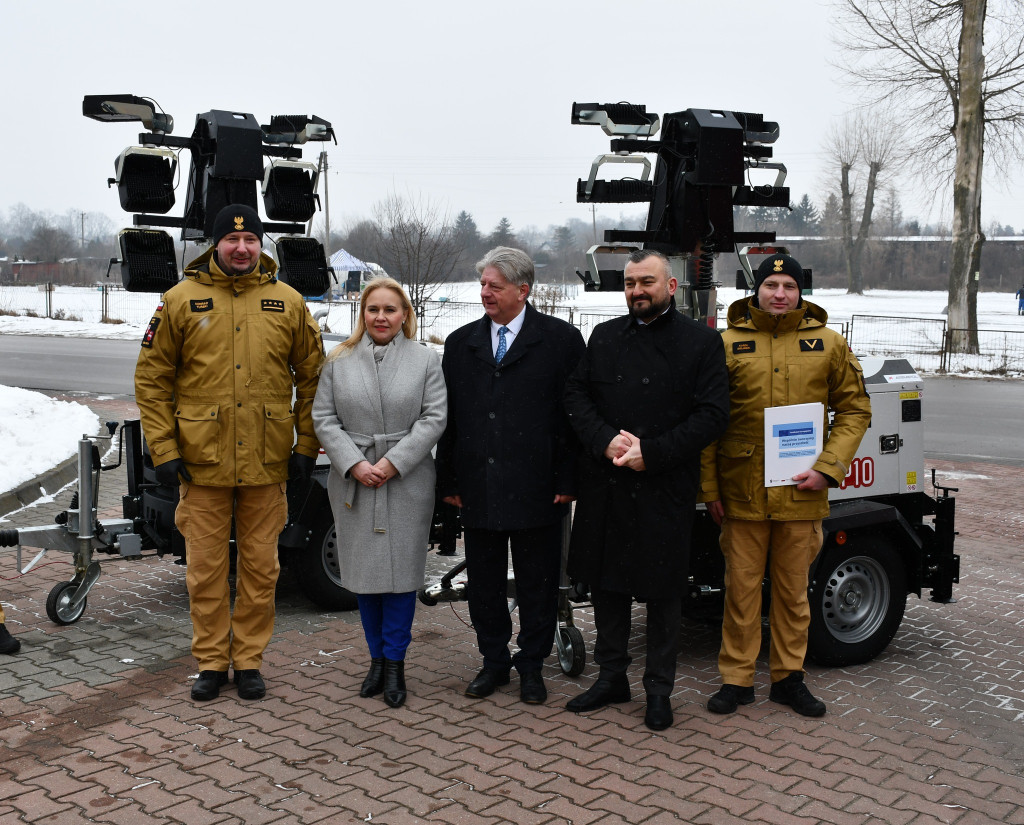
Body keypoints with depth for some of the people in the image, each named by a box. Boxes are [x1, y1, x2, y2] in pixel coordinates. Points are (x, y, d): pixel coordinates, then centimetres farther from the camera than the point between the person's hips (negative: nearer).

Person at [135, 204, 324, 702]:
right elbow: (151, 379, 2)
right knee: (206, 568, 7)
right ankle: (211, 662, 22)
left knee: (260, 567, 9)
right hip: (203, 461, -1)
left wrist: (306, 446, 4)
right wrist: (163, 449, -4)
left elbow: (312, 378, 9)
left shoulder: (288, 303, 4)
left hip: (267, 462, 1)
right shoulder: (182, 300, 0)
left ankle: (248, 660, 23)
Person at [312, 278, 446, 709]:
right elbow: (324, 419, 3)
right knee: (364, 571, 8)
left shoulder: (425, 359, 3)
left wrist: (393, 462, -13)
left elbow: (434, 418, -4)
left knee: (401, 571, 0)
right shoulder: (339, 360, 7)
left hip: (407, 483, -2)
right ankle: (377, 658, 21)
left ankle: (394, 664, 10)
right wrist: (354, 465, -9)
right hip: (353, 482, 2)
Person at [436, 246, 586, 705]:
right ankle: (494, 662, 28)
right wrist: (448, 481, 6)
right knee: (484, 582, 12)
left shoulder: (561, 340, -1)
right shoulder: (461, 343, 10)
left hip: (536, 490, -3)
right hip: (478, 490, 3)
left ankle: (531, 666, 24)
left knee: (537, 584, 8)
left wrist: (567, 481, -8)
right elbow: (448, 417, 11)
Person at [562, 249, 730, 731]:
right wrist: (605, 439, -13)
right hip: (604, 488, 4)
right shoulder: (604, 337, 11)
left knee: (662, 591, 5)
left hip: (665, 490, -4)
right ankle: (611, 677, 28)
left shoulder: (701, 342, -1)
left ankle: (659, 689, 19)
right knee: (605, 582, 12)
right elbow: (576, 395, 6)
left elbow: (712, 415, -8)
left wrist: (651, 452, -16)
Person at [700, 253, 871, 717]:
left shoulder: (829, 344, 4)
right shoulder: (728, 344, 1)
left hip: (801, 492, 1)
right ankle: (736, 679, 20)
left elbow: (854, 410, 7)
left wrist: (828, 469, -6)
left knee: (793, 590, 11)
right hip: (742, 491, -1)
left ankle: (788, 677, 26)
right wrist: (709, 487, -1)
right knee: (741, 588, 7)